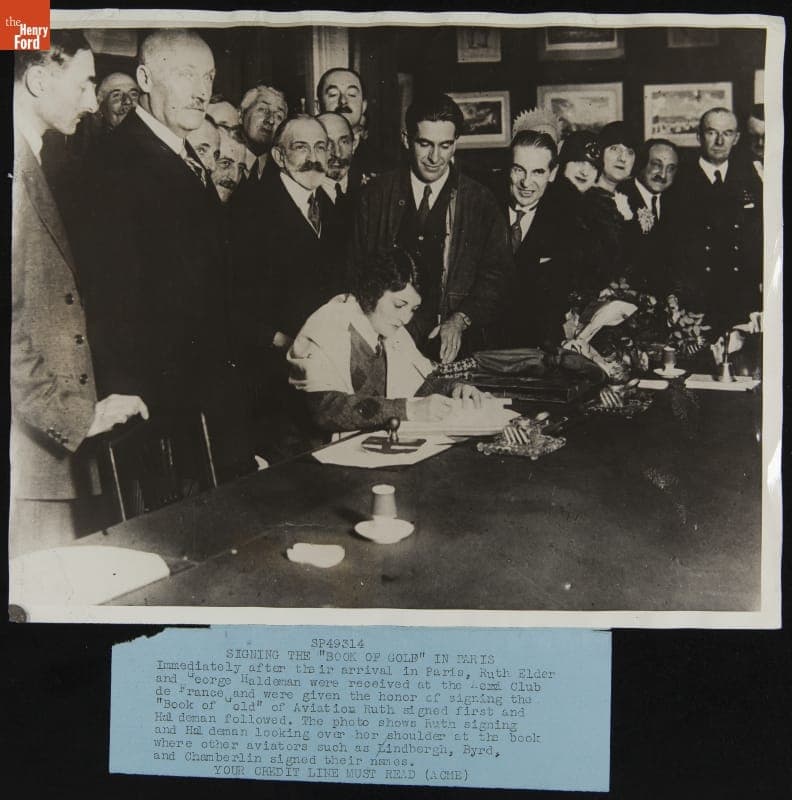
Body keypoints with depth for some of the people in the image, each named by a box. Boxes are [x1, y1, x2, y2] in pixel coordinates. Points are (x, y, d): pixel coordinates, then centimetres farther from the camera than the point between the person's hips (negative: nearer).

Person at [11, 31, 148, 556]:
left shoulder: (34, 162, 16)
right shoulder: (15, 167, -12)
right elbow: (14, 316, -18)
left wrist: (81, 410, 9)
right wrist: (77, 415, -13)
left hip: (59, 436, 8)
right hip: (29, 447, -8)